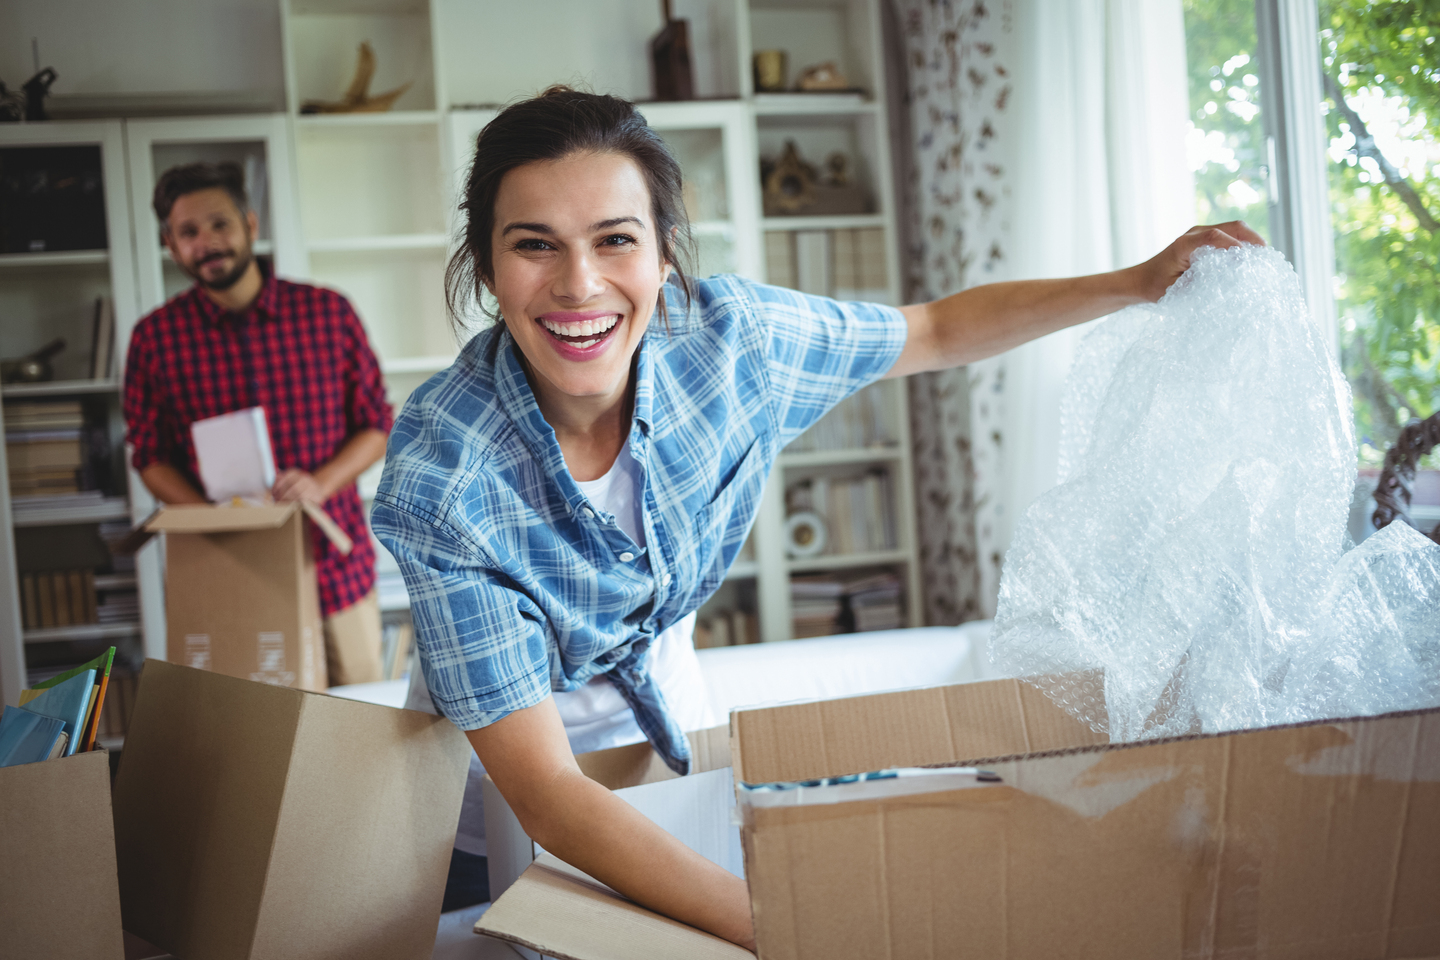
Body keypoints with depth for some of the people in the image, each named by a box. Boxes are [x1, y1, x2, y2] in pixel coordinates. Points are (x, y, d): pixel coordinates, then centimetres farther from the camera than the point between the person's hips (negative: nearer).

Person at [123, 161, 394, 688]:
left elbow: (376, 426, 5)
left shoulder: (329, 312, 1)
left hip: (336, 567, 1)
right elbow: (150, 456, 6)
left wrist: (321, 483, -14)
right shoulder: (156, 338, 1)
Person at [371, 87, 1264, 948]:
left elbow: (936, 332, -3)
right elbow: (545, 792, -38)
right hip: (503, 736, -3)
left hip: (664, 689, 3)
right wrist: (771, 923, -49)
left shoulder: (724, 334, -24)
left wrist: (1141, 281, -8)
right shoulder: (441, 477, -35)